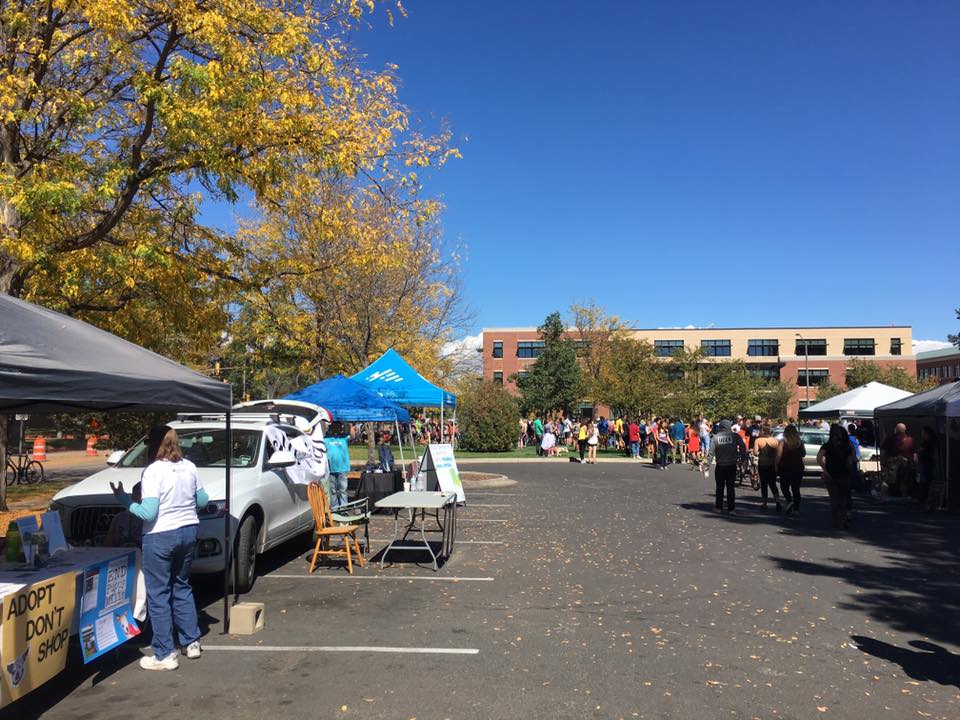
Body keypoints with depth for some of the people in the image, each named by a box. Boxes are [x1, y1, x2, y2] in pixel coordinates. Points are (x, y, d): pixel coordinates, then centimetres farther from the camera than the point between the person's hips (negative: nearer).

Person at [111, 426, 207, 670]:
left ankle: (165, 655, 9)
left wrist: (123, 499, -6)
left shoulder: (153, 472, -16)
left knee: (158, 595, 4)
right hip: (188, 531, 7)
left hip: (160, 537, -7)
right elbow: (202, 501, 11)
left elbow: (148, 512, -19)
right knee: (182, 588, 21)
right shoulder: (189, 467, 3)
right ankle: (192, 642, 28)